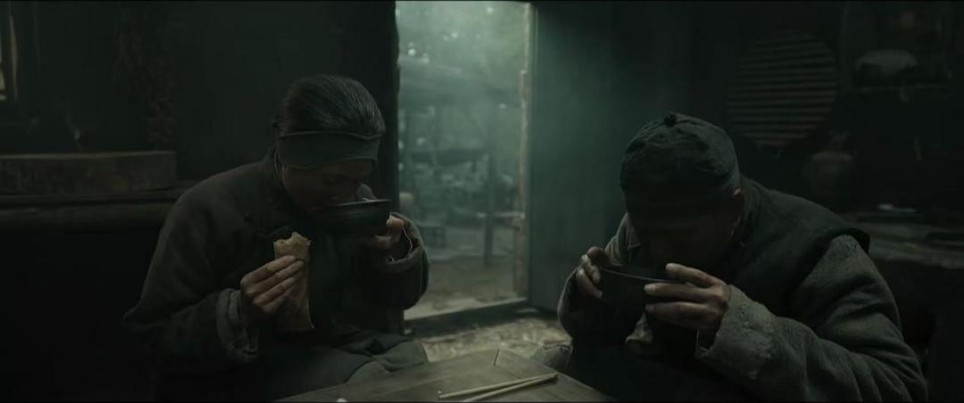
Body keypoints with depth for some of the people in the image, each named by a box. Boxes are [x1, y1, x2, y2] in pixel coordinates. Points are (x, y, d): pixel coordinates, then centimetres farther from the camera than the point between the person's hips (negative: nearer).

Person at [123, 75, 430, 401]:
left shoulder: (358, 200, 1)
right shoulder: (211, 209, -15)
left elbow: (402, 299, 9)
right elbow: (155, 335, -12)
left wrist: (396, 253, -12)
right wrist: (238, 314, -30)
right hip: (252, 372, -5)